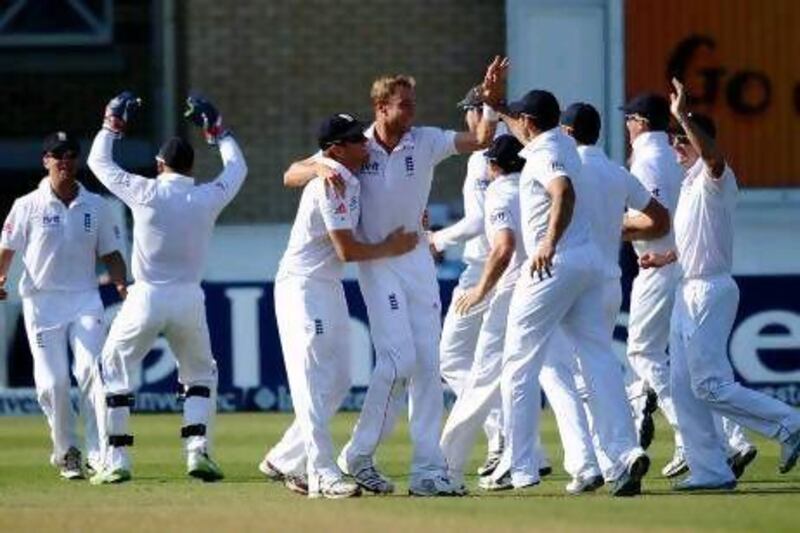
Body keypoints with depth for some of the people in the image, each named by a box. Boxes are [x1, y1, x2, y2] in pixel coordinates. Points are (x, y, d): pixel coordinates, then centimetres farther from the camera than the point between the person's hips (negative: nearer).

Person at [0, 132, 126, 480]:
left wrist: (121, 284, -6)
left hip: (85, 300, 1)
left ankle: (100, 455, -18)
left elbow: (110, 254, 12)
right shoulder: (28, 206, 1)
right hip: (42, 303, -1)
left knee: (92, 370, -16)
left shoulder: (96, 206, 7)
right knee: (53, 382, -4)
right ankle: (66, 452, 14)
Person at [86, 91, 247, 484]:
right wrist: (215, 128, 26)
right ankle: (198, 450, 2)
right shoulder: (208, 198, -2)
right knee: (200, 374, 20)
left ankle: (117, 460, 3)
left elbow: (98, 161, 7)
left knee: (115, 370, 11)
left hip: (146, 298, -2)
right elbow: (237, 167, 19)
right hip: (189, 300, 2)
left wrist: (113, 122, 19)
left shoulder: (145, 193, -8)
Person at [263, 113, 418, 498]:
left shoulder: (349, 179, 9)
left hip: (330, 289, 10)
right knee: (314, 383, -11)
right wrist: (390, 248, -6)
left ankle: (284, 460, 18)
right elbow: (347, 250, -20)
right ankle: (323, 475, -15)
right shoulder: (330, 185, -19)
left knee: (338, 381, 11)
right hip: (303, 289, -10)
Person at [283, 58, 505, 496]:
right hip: (376, 262, -4)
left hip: (418, 259, 4)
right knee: (399, 358, -15)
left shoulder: (426, 143, 0)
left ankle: (428, 471, 2)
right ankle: (357, 457, -2)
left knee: (428, 363, 0)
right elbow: (291, 176, -4)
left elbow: (480, 140, -5)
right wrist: (320, 168, -25)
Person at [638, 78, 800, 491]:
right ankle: (710, 471, 8)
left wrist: (683, 115, -42)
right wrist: (664, 258, 25)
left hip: (710, 290, -10)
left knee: (711, 385, -14)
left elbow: (714, 155, -38)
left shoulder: (715, 178, -13)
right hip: (688, 291, 10)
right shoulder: (691, 183, 17)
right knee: (685, 388, 7)